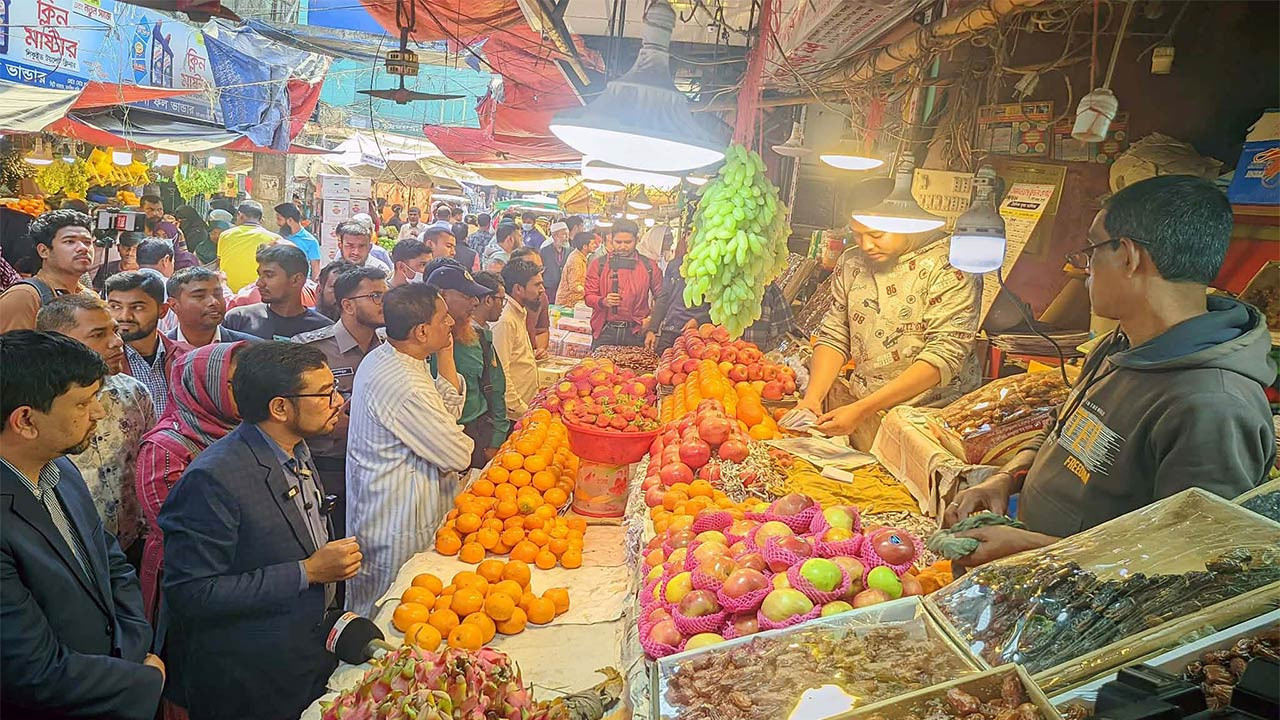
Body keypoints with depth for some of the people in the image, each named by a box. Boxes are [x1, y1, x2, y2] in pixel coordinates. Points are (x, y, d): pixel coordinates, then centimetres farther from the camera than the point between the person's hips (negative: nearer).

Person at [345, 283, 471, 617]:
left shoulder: (379, 359, 4)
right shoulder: (405, 387, -29)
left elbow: (450, 412, 9)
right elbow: (459, 456, -21)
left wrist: (445, 359, 0)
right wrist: (463, 444, 1)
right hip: (397, 531, -10)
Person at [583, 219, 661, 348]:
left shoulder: (649, 266, 5)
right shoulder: (598, 264, 5)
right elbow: (588, 296, 4)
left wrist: (652, 319, -1)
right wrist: (603, 302, -16)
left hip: (635, 333, 0)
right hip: (604, 332, 0)